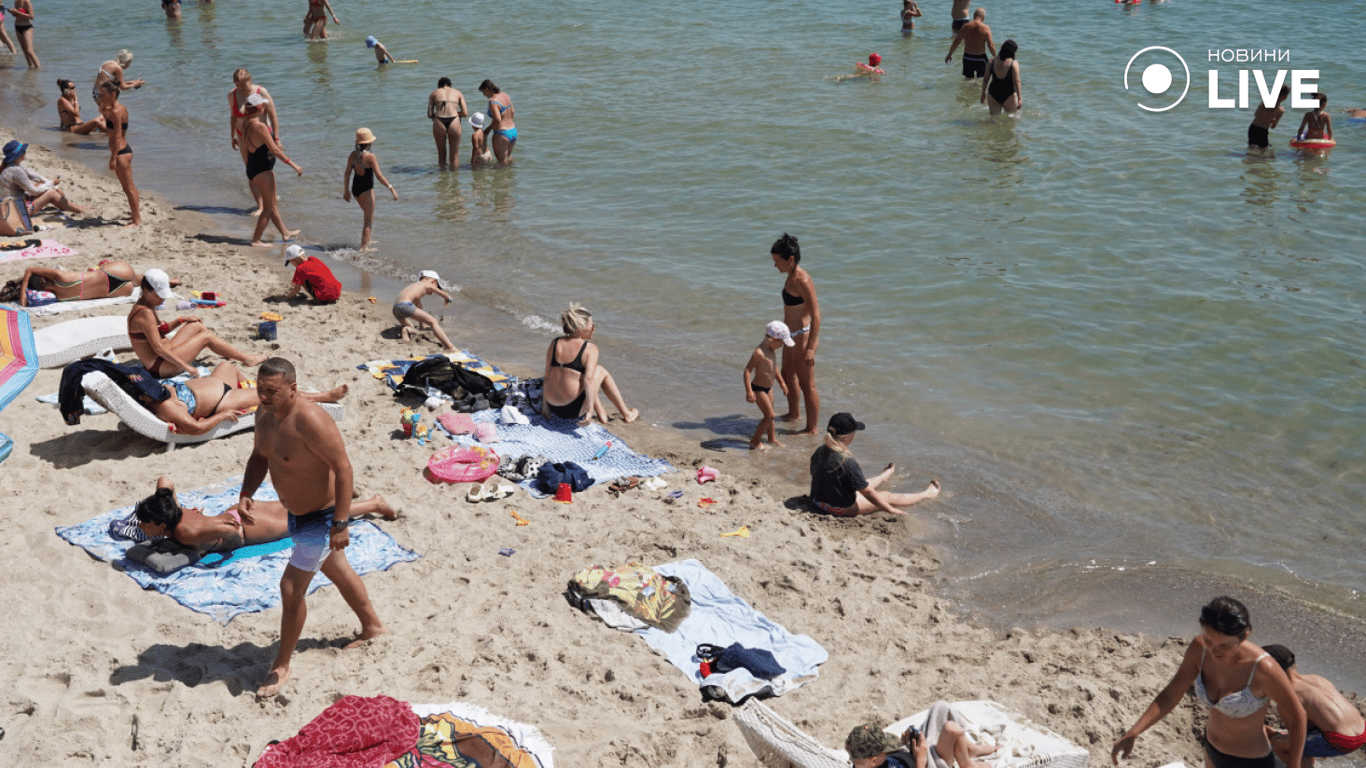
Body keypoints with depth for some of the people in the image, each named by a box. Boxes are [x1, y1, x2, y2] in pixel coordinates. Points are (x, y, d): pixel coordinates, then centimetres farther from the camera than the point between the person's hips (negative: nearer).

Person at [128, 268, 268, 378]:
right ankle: (247, 359, 10)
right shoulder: (145, 314, -24)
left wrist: (181, 320, 9)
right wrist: (186, 367, -25)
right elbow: (158, 348, -27)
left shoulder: (147, 306, 8)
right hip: (159, 368, -10)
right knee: (206, 336, -3)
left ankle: (234, 354, 24)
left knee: (197, 326, 14)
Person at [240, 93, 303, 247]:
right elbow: (274, 150, -23)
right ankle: (256, 239, 3)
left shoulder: (246, 126, 8)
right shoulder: (260, 126, -21)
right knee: (268, 207, 1)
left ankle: (285, 232, 34)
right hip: (262, 169, -10)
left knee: (273, 203, 21)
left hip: (251, 168, 10)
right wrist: (293, 165, -17)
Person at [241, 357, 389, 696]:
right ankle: (372, 626, 48)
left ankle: (281, 665, 16)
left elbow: (343, 468, -30)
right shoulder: (265, 414, -5)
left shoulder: (310, 422, -33)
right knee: (337, 570, 26)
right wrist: (246, 494, -8)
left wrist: (340, 523, -30)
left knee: (291, 589, -4)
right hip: (298, 513, 10)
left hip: (320, 518, -10)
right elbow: (259, 457, 9)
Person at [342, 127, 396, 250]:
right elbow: (379, 176, -21)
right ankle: (364, 247, 3)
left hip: (355, 188, 7)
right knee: (369, 220, 3)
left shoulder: (353, 155, 0)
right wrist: (391, 188, -16)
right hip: (366, 189, -7)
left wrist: (346, 190, 14)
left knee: (368, 216, 27)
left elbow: (347, 173, 4)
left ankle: (366, 241, 37)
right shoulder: (370, 156, -18)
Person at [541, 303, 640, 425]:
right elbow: (588, 380, -21)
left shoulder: (554, 344, 5)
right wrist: (589, 410, -23)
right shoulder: (590, 349, -9)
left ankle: (601, 413, 33)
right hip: (575, 410, -6)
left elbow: (547, 376, 8)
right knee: (601, 371, 18)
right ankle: (626, 415, 25)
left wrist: (545, 405, 15)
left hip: (554, 409, 6)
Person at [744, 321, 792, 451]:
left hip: (768, 387, 9)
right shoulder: (759, 352, -27)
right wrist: (749, 391, -32)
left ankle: (772, 438, 38)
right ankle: (754, 441, 3)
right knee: (769, 415, -7)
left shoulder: (771, 350, 4)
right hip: (759, 389, -9)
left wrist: (781, 382, 30)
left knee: (769, 415, 21)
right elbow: (747, 370, -28)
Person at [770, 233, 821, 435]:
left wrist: (810, 348, -27)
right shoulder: (792, 276, 7)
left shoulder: (802, 281, -23)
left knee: (807, 384, 0)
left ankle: (812, 428, 11)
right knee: (788, 376, 27)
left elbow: (816, 315, -25)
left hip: (804, 336, -11)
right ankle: (794, 413, 47)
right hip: (792, 336, 11)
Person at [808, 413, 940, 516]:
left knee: (862, 483, 36)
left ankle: (882, 478, 69)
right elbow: (867, 492, -23)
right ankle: (926, 495, 34)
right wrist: (890, 510, -9)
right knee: (888, 497, 13)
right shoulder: (847, 462, -32)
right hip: (842, 508, -7)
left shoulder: (818, 452, -9)